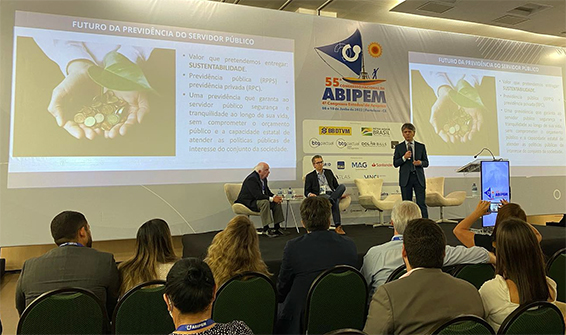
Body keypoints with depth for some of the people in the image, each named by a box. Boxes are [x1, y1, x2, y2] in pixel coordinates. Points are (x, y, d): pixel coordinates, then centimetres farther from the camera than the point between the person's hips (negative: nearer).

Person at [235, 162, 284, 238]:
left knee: (277, 203, -6)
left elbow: (267, 191, 13)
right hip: (247, 203, -9)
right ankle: (266, 229, -29)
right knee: (265, 202, -34)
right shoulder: (251, 179, -22)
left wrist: (275, 197, -8)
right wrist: (272, 199, -30)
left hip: (257, 200, 9)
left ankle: (277, 227, -2)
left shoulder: (263, 178, 8)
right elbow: (257, 195, -31)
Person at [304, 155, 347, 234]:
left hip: (332, 194, 4)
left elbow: (336, 185, 25)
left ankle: (331, 200, -50)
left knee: (342, 186, -33)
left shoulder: (329, 172, 25)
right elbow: (306, 192, 8)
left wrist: (340, 193, 5)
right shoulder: (309, 176, 13)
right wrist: (310, 194, -18)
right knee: (335, 202, -40)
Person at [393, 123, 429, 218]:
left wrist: (421, 163, -11)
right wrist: (404, 158, -14)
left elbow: (426, 162, 11)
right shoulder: (398, 147, 6)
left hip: (419, 177, 0)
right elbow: (395, 164, 2)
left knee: (421, 203, -3)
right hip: (405, 178, 0)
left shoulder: (421, 146, 10)